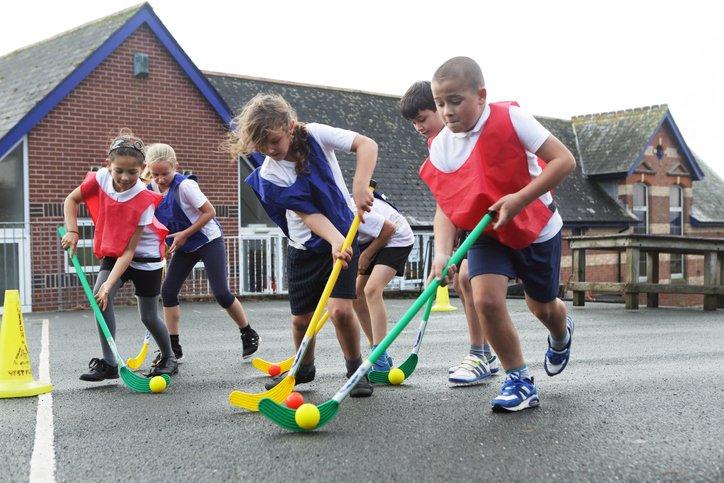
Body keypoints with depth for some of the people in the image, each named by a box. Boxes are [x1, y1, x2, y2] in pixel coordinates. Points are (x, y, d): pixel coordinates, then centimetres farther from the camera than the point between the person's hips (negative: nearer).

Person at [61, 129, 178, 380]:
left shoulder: (144, 200, -28)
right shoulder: (100, 179, -19)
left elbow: (129, 250, -28)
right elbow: (71, 200, 1)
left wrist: (110, 284, -35)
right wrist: (72, 232, -14)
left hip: (145, 258, -3)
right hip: (112, 253, 4)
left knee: (148, 317, 4)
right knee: (100, 298, -22)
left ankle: (169, 358, 31)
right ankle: (108, 364, -14)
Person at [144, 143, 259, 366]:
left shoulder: (184, 185, -22)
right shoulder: (150, 190, -4)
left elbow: (209, 212, -19)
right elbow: (157, 219, 12)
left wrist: (185, 234, -20)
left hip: (209, 241, -6)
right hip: (184, 247, 6)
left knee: (221, 293, -11)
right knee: (168, 291, -3)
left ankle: (249, 334, 11)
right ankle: (173, 348, 7)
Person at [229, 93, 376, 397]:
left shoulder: (315, 135, -13)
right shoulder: (268, 175, -13)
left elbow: (367, 145, -22)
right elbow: (309, 214, -21)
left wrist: (360, 186, -37)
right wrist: (335, 241, -37)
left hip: (344, 238, -2)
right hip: (305, 248, 2)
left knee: (340, 310, -16)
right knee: (301, 318, 6)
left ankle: (356, 369, 8)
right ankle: (304, 368, 36)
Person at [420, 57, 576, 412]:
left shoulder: (510, 119, -22)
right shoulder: (441, 147, -10)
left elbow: (564, 160, -22)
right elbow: (446, 207, -10)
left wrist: (520, 199, -30)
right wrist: (442, 251, -28)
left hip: (536, 228, -2)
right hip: (486, 233, 2)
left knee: (542, 305, 12)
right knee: (485, 299, -20)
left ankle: (561, 334, 53)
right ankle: (519, 380, -1)